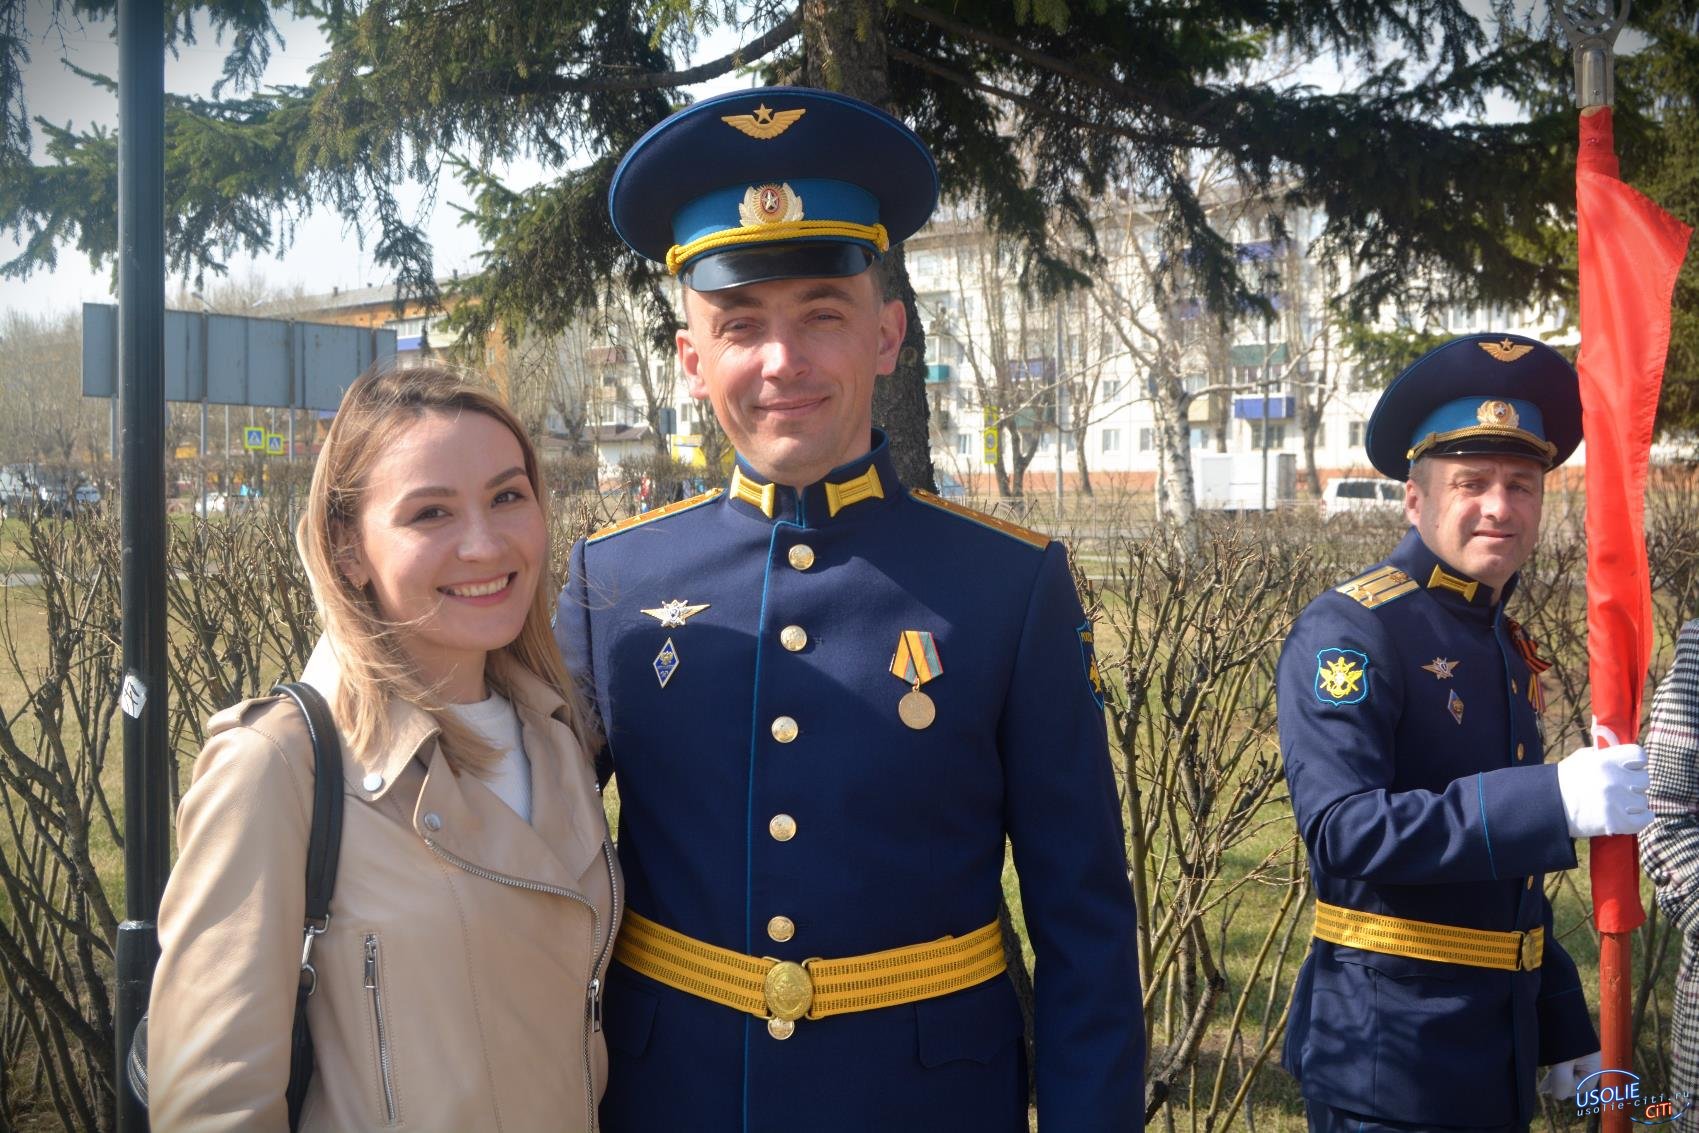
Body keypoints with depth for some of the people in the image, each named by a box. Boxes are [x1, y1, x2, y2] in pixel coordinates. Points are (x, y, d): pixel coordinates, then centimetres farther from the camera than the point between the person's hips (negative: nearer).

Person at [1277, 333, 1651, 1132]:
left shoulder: (1507, 647, 10)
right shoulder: (1352, 631, -15)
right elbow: (1341, 829, -26)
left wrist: (1563, 1028, 17)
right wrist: (1551, 799, -32)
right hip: (1388, 1058, -8)